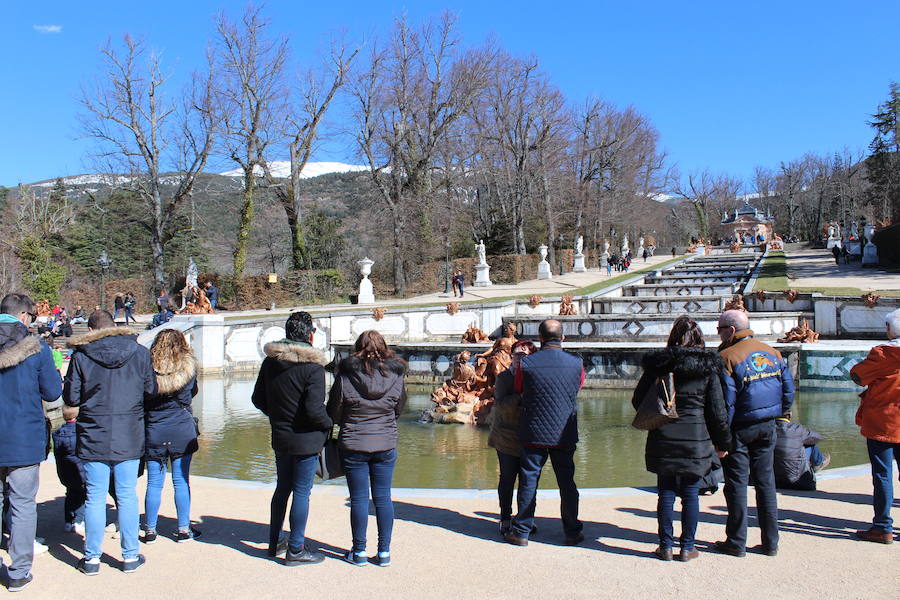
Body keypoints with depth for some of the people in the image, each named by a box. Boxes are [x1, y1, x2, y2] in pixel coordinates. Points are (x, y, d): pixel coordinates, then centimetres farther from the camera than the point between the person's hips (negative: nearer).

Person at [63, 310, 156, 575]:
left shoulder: (81, 356, -5)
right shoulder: (140, 353, -2)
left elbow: (71, 397, -2)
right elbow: (151, 391, 3)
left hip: (94, 437, -1)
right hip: (129, 438, 1)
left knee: (95, 498, 8)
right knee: (127, 497, 9)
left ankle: (92, 558, 16)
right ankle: (130, 556, 15)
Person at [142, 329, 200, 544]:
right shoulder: (188, 367, -4)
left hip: (154, 431, 0)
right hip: (182, 431, 0)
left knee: (154, 483, 8)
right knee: (182, 481, 7)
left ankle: (150, 530, 17)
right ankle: (184, 530, 14)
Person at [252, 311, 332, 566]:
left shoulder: (270, 361, 1)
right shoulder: (312, 365, -19)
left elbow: (258, 399, 8)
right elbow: (314, 409, -24)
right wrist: (328, 423, -5)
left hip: (279, 437, 6)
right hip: (306, 439, -6)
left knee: (282, 488, 20)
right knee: (302, 492, 3)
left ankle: (275, 542, 31)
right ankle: (295, 550, 11)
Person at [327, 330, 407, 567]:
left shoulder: (345, 376, -11)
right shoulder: (395, 376, -5)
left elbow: (334, 414, -2)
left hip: (353, 446, -2)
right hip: (386, 446, 2)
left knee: (359, 499, 7)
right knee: (383, 498, 10)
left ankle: (359, 552, 17)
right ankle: (384, 552, 17)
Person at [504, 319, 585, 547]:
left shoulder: (526, 364, -9)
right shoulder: (576, 364, -4)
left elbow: (517, 390, 6)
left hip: (534, 434, -1)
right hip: (565, 435, 2)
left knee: (528, 481, 7)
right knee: (567, 483, 12)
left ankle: (521, 532, 13)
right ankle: (572, 532, 20)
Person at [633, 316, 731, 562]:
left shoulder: (658, 364, -1)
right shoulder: (708, 368, -2)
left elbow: (638, 400, 3)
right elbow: (718, 411, -1)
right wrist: (723, 443, 10)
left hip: (663, 439, 1)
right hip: (696, 440, 0)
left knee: (666, 493, 9)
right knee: (691, 494, 9)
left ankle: (666, 546, 15)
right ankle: (687, 548, 15)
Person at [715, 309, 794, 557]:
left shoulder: (727, 357, -13)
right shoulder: (772, 353, 7)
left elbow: (725, 401, -15)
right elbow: (788, 390, 7)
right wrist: (777, 416, 16)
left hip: (740, 428, -6)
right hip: (767, 427, 6)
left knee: (737, 484, 3)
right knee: (766, 482, 12)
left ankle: (736, 542, 8)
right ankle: (770, 543, 16)